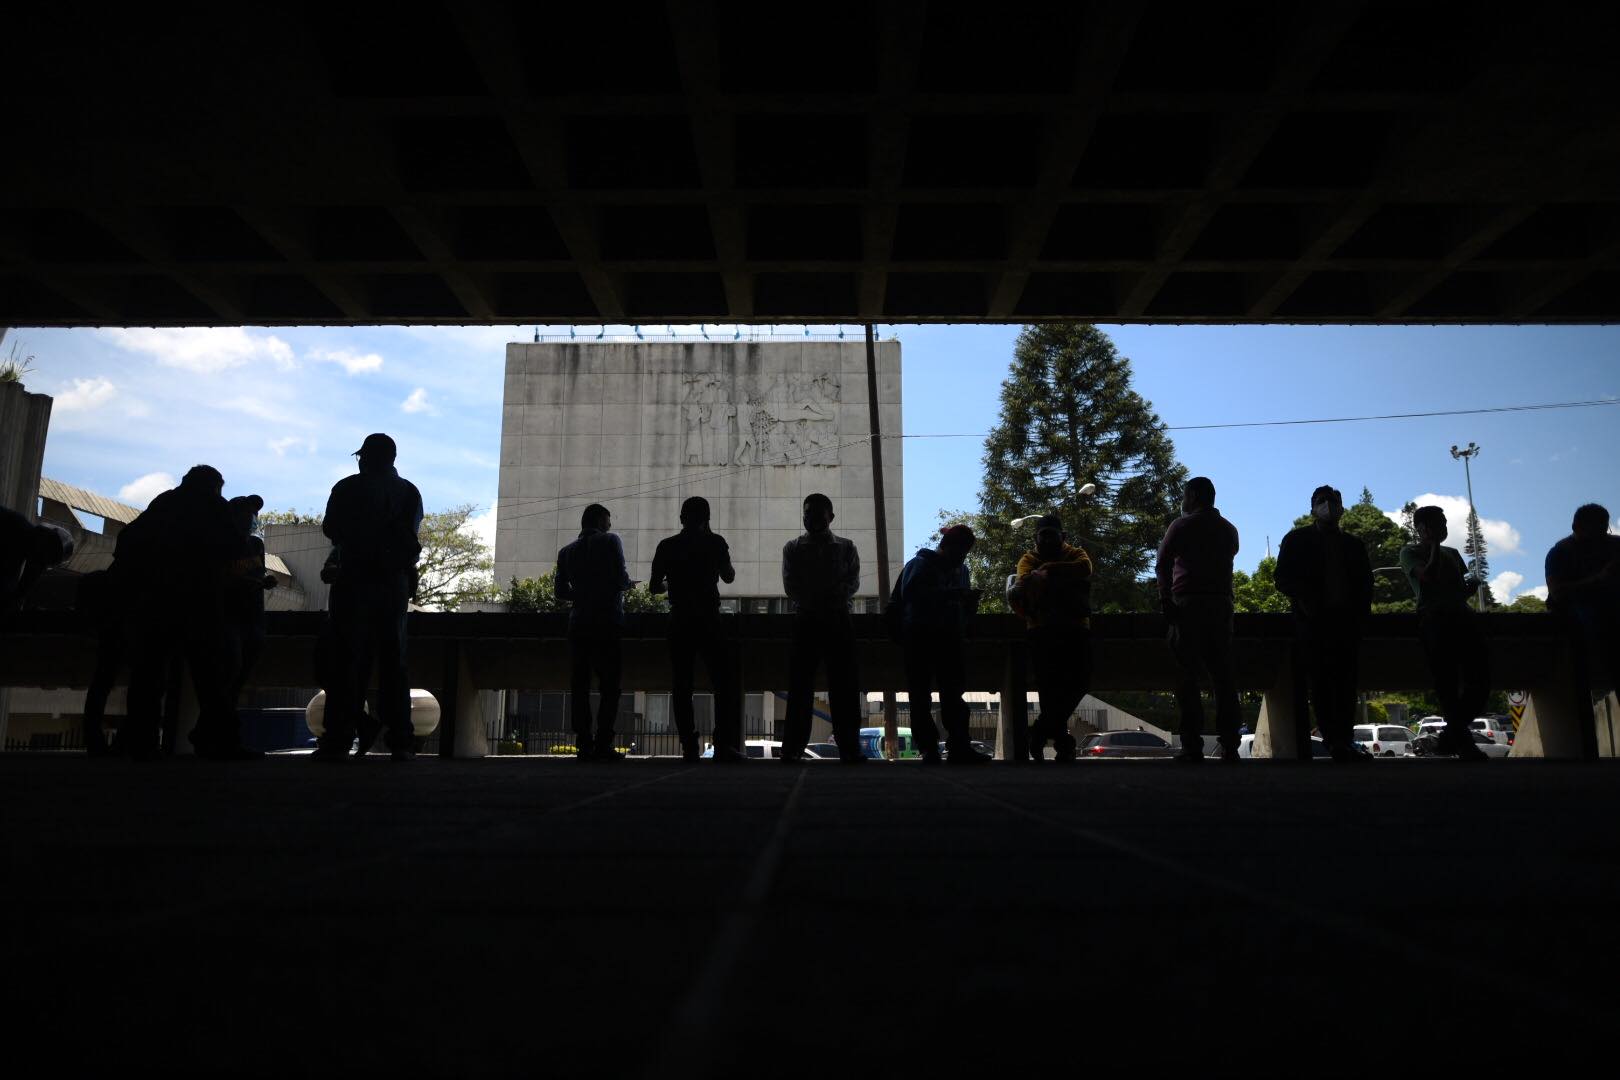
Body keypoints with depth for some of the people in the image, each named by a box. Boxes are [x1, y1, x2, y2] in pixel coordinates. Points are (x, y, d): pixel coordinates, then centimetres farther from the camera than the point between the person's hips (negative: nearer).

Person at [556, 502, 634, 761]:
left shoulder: (566, 552, 12)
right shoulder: (610, 541, -2)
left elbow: (561, 591, 10)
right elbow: (620, 580, -11)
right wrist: (628, 584, 11)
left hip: (578, 623, 5)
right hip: (608, 621, -4)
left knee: (580, 684, 6)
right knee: (610, 685, -2)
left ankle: (583, 745, 2)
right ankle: (603, 744, -10)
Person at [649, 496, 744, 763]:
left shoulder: (667, 546, 5)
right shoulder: (714, 542, -1)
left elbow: (653, 586, 9)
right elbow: (729, 577, 11)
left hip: (679, 621, 3)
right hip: (708, 618, -3)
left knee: (681, 685, 6)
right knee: (726, 682, 1)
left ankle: (689, 746, 2)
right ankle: (725, 745, -7)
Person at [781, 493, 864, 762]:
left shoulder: (846, 548, 12)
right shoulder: (792, 548, 12)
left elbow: (852, 583, 1)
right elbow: (790, 586, 1)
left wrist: (825, 598, -17)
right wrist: (829, 597, -12)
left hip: (838, 621, 0)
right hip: (805, 620, 0)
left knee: (844, 685, -4)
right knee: (800, 685, -3)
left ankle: (849, 747, -3)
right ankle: (793, 747, -2)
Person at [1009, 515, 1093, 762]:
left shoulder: (1076, 554, 15)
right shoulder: (1029, 559, 13)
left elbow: (1084, 568, -10)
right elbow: (1024, 581, -9)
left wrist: (1049, 569, -12)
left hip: (1075, 628, 1)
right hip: (1043, 629, -1)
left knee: (1080, 681, -8)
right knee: (1049, 683, -10)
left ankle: (1041, 732, 9)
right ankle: (1061, 741, 1)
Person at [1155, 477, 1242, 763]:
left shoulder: (1182, 525, 0)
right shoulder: (1229, 530, 17)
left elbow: (1162, 565, -6)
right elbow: (1225, 561, 19)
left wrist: (1165, 597, 0)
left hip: (1188, 604, -4)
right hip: (1221, 604, 5)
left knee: (1187, 676, -5)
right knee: (1224, 676, 4)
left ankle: (1192, 747, -10)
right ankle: (1230, 747, 0)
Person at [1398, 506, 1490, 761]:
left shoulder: (1452, 553, 28)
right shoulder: (1410, 552, 10)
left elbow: (1462, 590, 25)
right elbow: (1429, 576, -8)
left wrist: (1471, 586, 3)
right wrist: (1434, 546, 1)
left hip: (1461, 616, 6)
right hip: (1434, 618, -6)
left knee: (1480, 680, -6)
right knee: (1447, 683, -12)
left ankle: (1452, 737, 7)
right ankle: (1463, 743, -9)